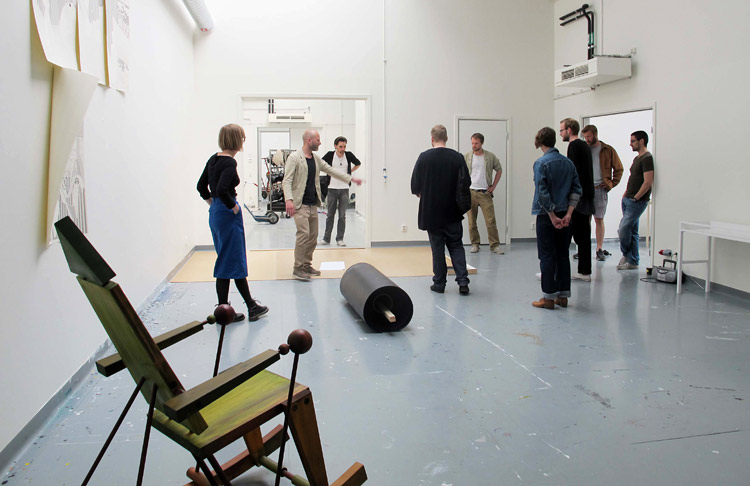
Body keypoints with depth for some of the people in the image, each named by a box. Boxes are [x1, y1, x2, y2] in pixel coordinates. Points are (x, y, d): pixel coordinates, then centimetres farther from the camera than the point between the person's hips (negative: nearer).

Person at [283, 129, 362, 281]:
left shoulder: (316, 159, 14)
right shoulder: (294, 158, -9)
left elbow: (331, 170, 23)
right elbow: (287, 181, -14)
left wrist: (351, 179, 22)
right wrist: (289, 200, -27)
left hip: (313, 204, 8)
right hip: (300, 204, -8)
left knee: (313, 236, 9)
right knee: (304, 233, -15)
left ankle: (306, 264, 21)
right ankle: (297, 268, -5)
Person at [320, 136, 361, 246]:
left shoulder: (349, 155, 0)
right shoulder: (330, 155, -4)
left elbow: (358, 163, 19)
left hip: (344, 189, 1)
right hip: (332, 188, -1)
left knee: (342, 215, 2)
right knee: (330, 215, 5)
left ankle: (340, 239, 9)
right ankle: (326, 238, 11)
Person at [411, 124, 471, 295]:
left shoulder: (424, 157, -8)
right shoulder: (457, 157, -4)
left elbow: (415, 184, -4)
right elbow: (466, 183, -3)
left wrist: (420, 194, 17)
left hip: (431, 210, -1)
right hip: (452, 211, 1)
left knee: (437, 247, 8)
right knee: (456, 246, 12)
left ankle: (439, 283, 12)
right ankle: (463, 281, 2)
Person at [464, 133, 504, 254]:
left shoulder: (490, 156, 2)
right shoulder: (467, 157, 4)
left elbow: (499, 170, 14)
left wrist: (493, 186, 6)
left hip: (485, 193, -1)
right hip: (470, 192, 1)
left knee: (490, 220, -4)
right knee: (472, 220, 4)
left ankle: (494, 245, 3)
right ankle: (475, 244, 15)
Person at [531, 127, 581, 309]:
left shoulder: (541, 163, -11)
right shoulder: (568, 162, 8)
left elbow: (542, 193, -17)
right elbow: (576, 189, 4)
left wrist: (552, 216, -13)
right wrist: (568, 213, -1)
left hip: (546, 215, -5)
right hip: (564, 215, 5)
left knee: (547, 256, 0)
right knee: (563, 255, 11)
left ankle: (549, 297, 3)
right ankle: (563, 295, 16)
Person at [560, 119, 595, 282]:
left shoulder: (574, 146, -11)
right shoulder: (585, 145, 18)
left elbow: (573, 171, -20)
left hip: (576, 197, -9)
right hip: (586, 196, 9)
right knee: (583, 236, 9)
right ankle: (584, 271, 12)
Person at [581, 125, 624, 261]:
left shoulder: (608, 150, 5)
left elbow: (618, 169, 11)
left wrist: (611, 184, 1)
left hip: (600, 189, -1)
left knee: (599, 219, 2)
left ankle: (599, 249, 9)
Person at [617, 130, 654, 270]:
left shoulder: (647, 158, -13)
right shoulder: (637, 158, 17)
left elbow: (648, 182, -19)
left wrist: (635, 198, -15)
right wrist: (625, 194, 14)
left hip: (637, 202, -9)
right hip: (628, 200, 9)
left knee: (623, 230, -9)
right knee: (632, 231, 11)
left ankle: (626, 255, 11)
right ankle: (633, 261, 16)